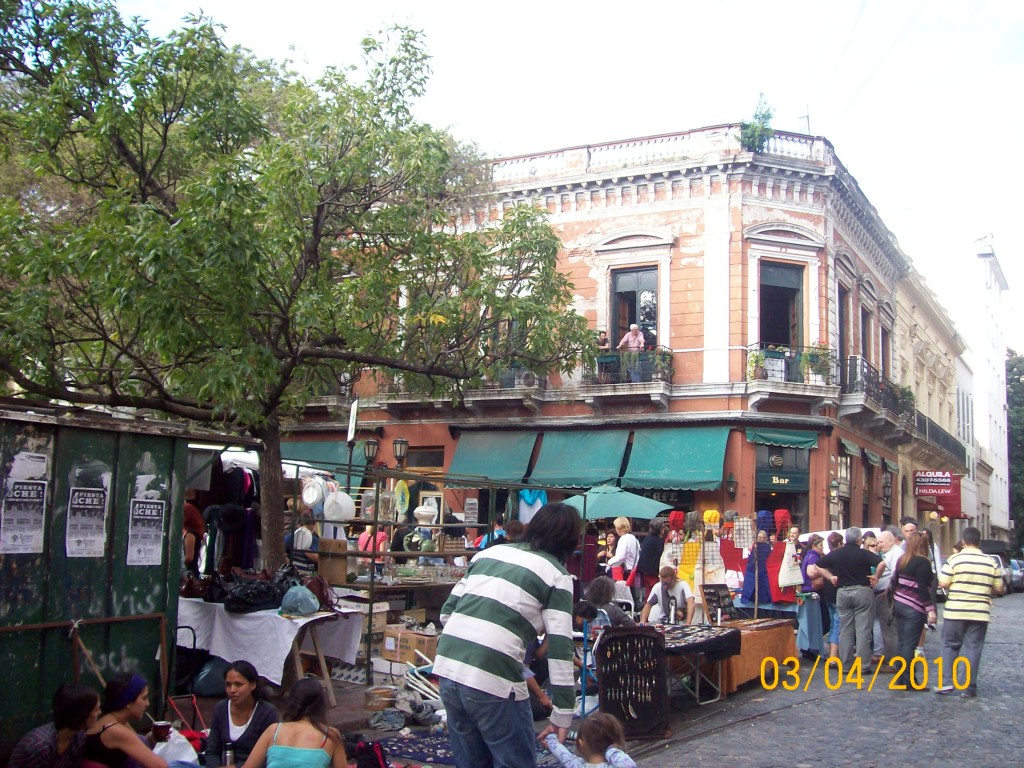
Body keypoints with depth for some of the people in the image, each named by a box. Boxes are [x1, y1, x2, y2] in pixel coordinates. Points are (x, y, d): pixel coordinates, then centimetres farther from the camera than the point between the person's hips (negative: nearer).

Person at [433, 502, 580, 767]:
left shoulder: (490, 552, 20)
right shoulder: (557, 575, 3)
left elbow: (447, 610, 18)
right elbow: (560, 648, -3)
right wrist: (562, 715, 0)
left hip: (447, 666, 6)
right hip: (493, 678, -6)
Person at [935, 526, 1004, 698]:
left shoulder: (955, 559, -7)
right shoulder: (991, 562, 2)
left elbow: (943, 584, -10)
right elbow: (998, 589, 6)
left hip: (955, 611, -2)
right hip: (980, 612, 2)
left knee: (950, 645, 10)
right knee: (973, 649, 6)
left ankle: (946, 682, 3)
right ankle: (969, 688, 6)